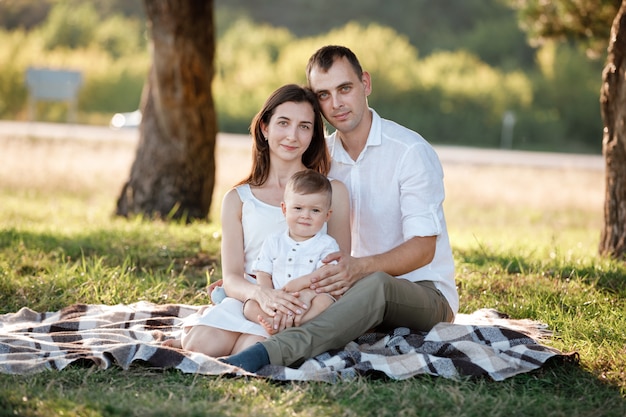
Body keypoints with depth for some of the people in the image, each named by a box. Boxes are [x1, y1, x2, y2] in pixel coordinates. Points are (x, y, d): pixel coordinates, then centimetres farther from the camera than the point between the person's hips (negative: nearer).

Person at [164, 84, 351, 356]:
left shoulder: (332, 192, 9)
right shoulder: (238, 200, 12)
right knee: (202, 345, -30)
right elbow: (232, 278, 3)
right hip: (249, 300, 2)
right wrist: (259, 293, -23)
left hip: (306, 306, -1)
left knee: (253, 349, -33)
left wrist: (301, 298, -20)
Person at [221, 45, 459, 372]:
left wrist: (360, 268, -36)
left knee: (376, 286, -43)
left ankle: (268, 353, -59)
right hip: (359, 288, 7)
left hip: (425, 294, -7)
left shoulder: (411, 151, -12)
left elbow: (423, 248, -17)